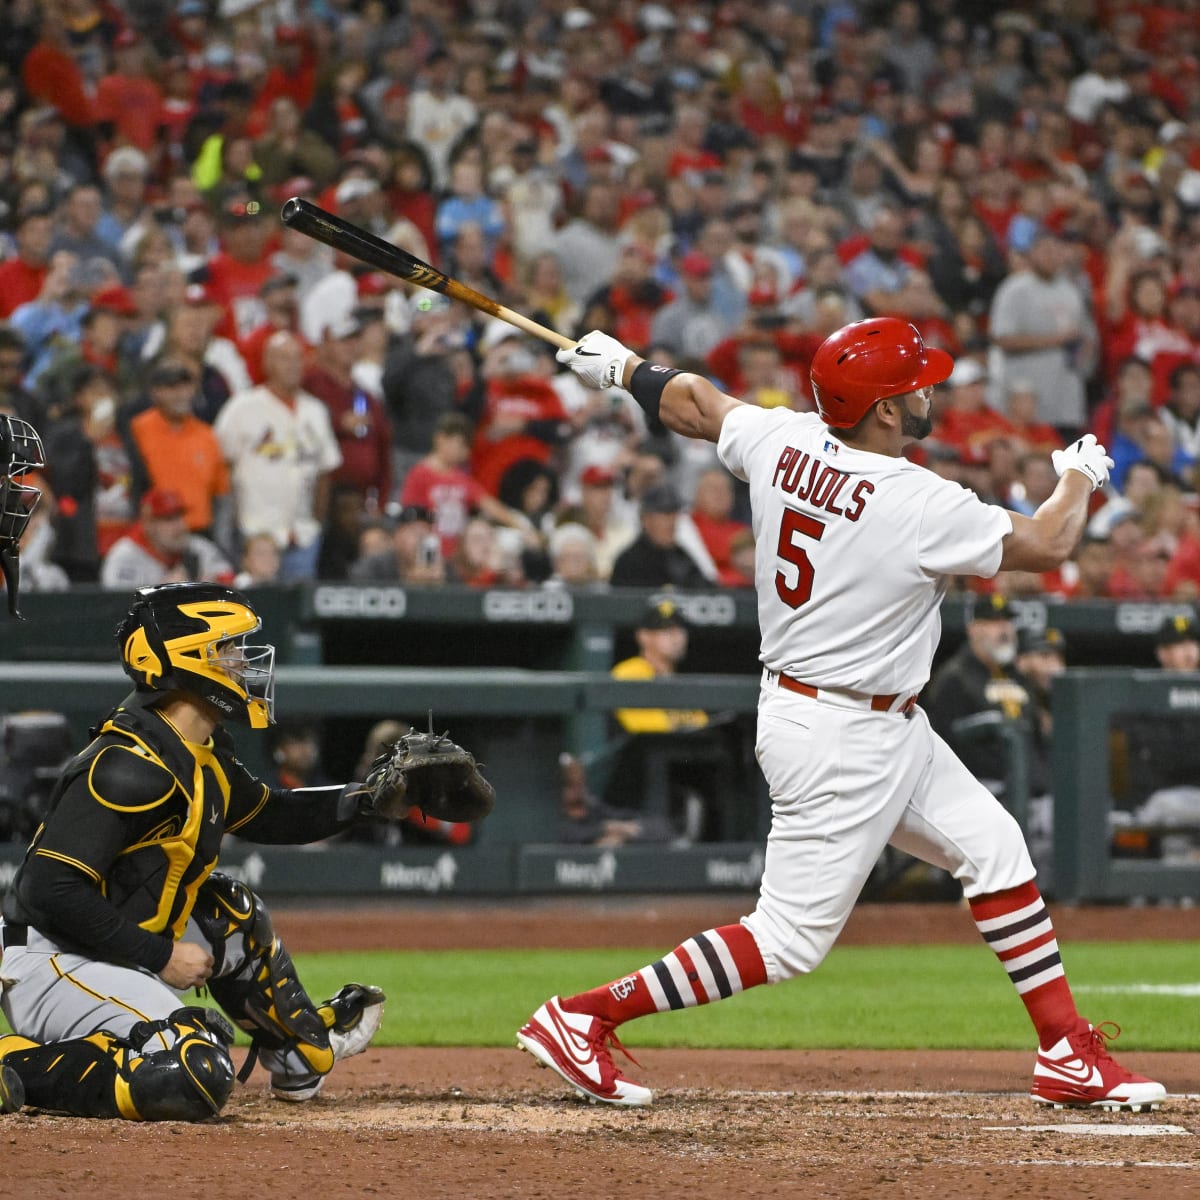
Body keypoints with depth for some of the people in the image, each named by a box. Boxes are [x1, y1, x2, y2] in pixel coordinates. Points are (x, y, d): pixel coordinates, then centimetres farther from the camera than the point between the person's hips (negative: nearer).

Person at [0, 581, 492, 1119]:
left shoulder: (203, 754, 9)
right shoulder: (131, 766, -22)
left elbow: (267, 814, 29)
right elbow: (51, 888, -27)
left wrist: (367, 797, 16)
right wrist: (161, 956, -22)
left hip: (122, 953, 10)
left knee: (233, 915, 27)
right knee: (200, 1078, -27)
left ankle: (303, 1048, 48)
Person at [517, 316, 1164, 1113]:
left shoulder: (785, 441, -5)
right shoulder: (922, 507, -23)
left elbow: (693, 403, 12)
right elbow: (1048, 544, -10)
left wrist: (622, 366, 31)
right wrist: (1080, 475, 10)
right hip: (841, 743, -10)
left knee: (994, 847, 13)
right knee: (790, 939, -4)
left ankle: (1068, 1054, 18)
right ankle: (583, 1017, -1)